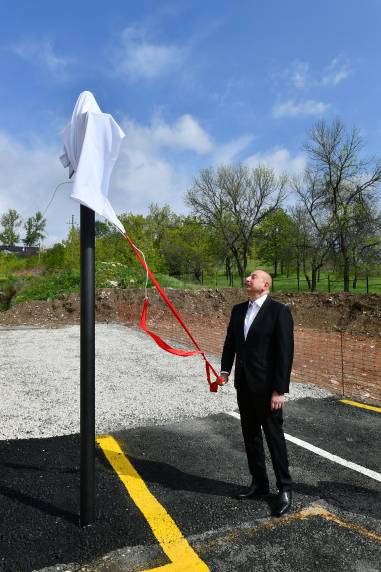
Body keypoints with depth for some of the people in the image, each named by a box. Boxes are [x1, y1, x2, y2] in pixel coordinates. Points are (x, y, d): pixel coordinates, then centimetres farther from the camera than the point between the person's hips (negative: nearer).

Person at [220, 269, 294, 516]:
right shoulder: (238, 310, 7)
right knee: (251, 436, 16)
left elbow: (285, 352, -15)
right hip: (244, 385, 6)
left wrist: (280, 390, -16)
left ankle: (285, 488, 25)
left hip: (267, 387, -6)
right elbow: (230, 342, 12)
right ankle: (259, 483, 34)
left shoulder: (279, 311, -13)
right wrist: (225, 370, -1)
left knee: (274, 436, 7)